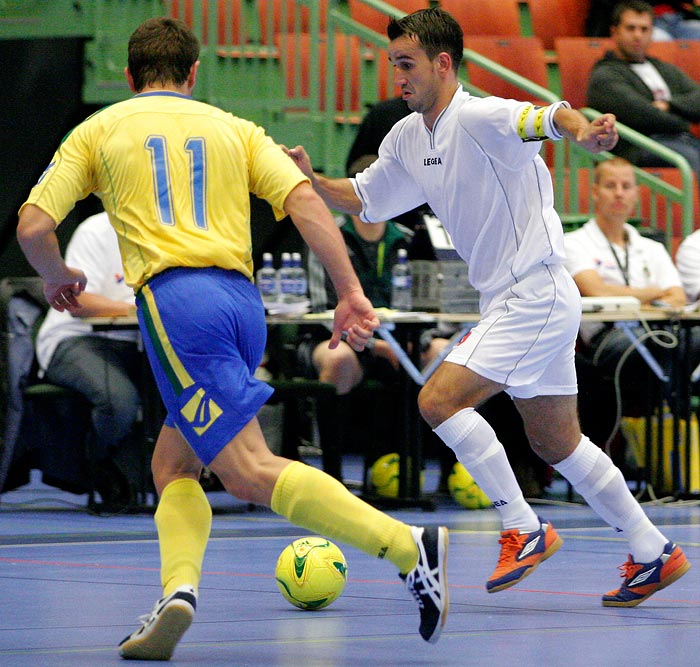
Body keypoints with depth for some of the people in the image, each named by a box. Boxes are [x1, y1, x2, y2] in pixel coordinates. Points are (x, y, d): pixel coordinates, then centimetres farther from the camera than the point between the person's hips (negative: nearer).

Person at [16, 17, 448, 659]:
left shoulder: (97, 130, 17)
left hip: (174, 298, -5)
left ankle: (406, 545, -29)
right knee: (173, 464, 18)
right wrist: (351, 292, 2)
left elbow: (33, 227, 9)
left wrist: (58, 277, 30)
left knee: (250, 471, -15)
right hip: (242, 298, 5)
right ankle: (179, 590, -7)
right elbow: (304, 201, 6)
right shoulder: (235, 129, 22)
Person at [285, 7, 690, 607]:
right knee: (556, 443, 14)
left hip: (536, 296, -10)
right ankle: (654, 553, 21)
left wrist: (584, 130, -57)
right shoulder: (408, 137, 9)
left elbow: (552, 116, -35)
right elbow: (364, 200, 21)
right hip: (509, 302, 10)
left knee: (440, 400, -16)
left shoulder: (480, 118, -18)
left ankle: (524, 530, -7)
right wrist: (310, 180, 3)